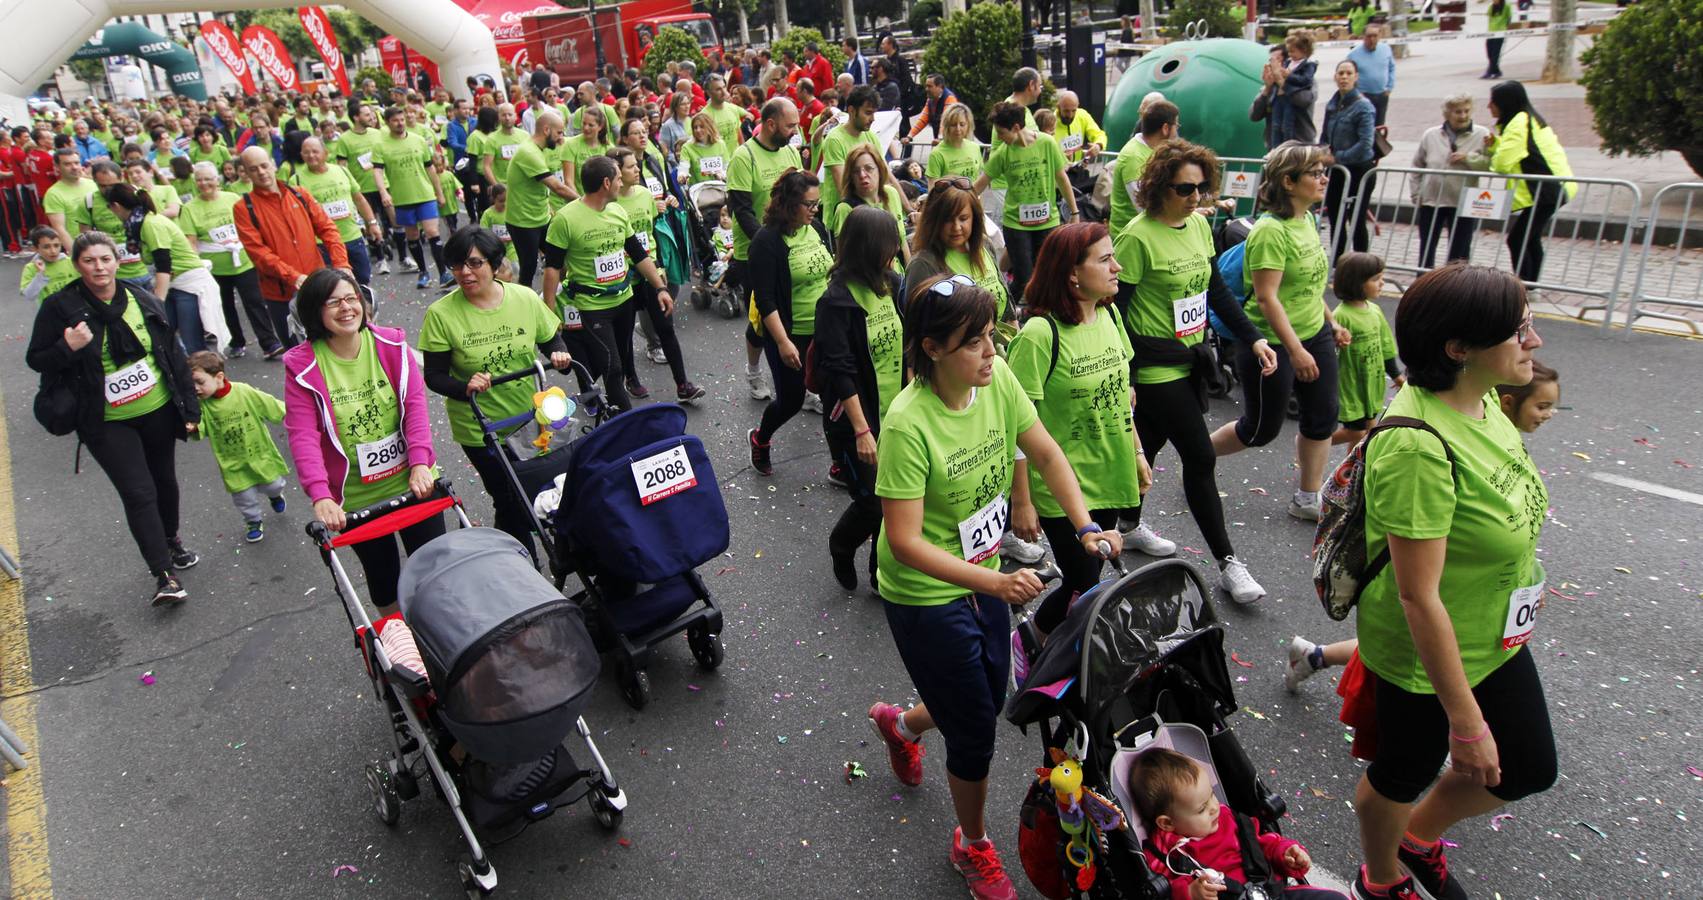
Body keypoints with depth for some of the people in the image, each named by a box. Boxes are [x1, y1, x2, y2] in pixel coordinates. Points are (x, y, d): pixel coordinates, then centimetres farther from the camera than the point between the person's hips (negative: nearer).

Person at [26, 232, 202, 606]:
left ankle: (171, 539, 42)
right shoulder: (60, 307, -7)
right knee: (138, 493, -8)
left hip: (159, 411, 3)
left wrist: (189, 407, 5)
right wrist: (68, 348, -23)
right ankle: (164, 575, -3)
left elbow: (173, 355, 6)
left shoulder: (144, 301, 1)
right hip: (108, 424, -3)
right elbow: (36, 360, -1)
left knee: (164, 480, 17)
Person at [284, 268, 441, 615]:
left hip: (412, 483, 1)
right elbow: (303, 435, -18)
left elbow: (415, 404, -10)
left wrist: (420, 463, -21)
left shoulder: (391, 344, -5)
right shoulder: (302, 366, -10)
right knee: (383, 578, 15)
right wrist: (320, 494, -29)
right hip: (356, 499, -1)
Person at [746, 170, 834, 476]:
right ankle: (759, 438, 38)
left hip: (825, 332, 5)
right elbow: (764, 299, -18)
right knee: (791, 399, 8)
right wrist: (783, 342, -22)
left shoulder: (818, 229, 3)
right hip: (790, 336, -5)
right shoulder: (767, 241, -16)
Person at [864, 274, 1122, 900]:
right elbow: (905, 542, -29)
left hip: (984, 576, 7)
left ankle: (900, 723, 58)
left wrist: (1086, 527, -11)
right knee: (975, 732, 8)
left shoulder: (997, 378, -12)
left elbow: (1047, 454, 0)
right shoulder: (908, 425, -31)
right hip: (925, 596, -6)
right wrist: (995, 582, -36)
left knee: (988, 701, 24)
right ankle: (973, 847, 39)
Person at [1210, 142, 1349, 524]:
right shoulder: (1271, 230, -22)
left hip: (1314, 334, 9)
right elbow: (1266, 296, -25)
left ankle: (1307, 499, 22)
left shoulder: (1308, 220, 6)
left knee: (1323, 416, 10)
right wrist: (1295, 350, -26)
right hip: (1272, 342, -9)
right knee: (1262, 428, 5)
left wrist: (1331, 322, 20)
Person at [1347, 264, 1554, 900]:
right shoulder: (1419, 445, -35)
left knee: (1530, 769, 23)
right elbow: (1419, 596, -31)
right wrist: (1466, 719, -23)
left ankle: (1419, 839, 49)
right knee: (1406, 772, 17)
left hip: (1495, 638, 8)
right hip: (1427, 657, -8)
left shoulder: (1481, 401, -6)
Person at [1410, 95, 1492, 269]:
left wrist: (1468, 158, -21)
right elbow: (1417, 167, 10)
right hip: (1431, 201, 2)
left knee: (1459, 253, 4)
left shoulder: (1482, 135, -3)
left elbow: (1492, 165, -11)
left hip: (1463, 203, -2)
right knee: (1426, 249, 11)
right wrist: (1416, 193, 5)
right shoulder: (1430, 135, 3)